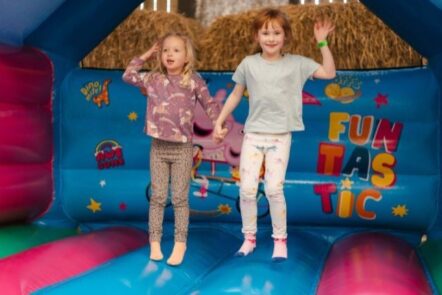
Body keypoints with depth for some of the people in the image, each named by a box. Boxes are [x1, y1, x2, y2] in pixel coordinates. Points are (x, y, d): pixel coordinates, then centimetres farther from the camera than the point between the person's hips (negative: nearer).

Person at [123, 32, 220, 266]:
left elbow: (209, 104, -1)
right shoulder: (153, 79, 5)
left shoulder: (194, 81, -3)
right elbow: (128, 75, 15)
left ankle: (180, 245, 11)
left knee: (180, 198, 3)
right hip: (158, 147, 3)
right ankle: (154, 244, 14)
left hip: (182, 148, -2)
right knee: (157, 197, 7)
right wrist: (146, 55, 12)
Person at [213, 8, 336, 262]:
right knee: (247, 188, -3)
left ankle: (280, 240, 10)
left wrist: (322, 43, -6)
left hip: (280, 136, -1)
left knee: (274, 188, -9)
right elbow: (236, 95, 12)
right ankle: (249, 238, 15)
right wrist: (219, 122, 11)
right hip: (253, 134, 2)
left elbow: (330, 73, -2)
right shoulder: (249, 64, 3)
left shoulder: (296, 63, 1)